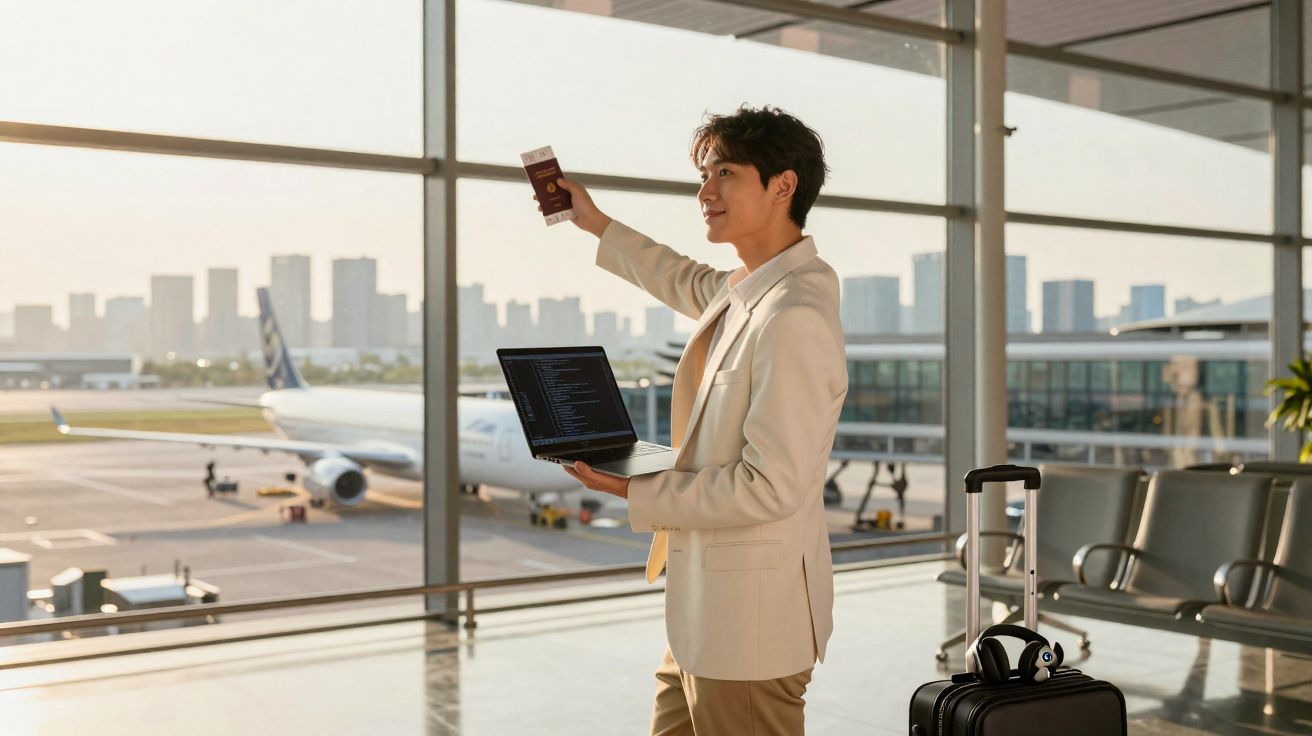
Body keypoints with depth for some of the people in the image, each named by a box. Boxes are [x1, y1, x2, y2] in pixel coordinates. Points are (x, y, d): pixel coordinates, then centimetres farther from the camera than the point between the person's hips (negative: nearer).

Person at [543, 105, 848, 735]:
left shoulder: (794, 318, -23)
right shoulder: (748, 291, 6)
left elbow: (769, 487, -24)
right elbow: (691, 285, 31)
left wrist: (637, 492, -16)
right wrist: (594, 223, 36)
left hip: (750, 619, -9)